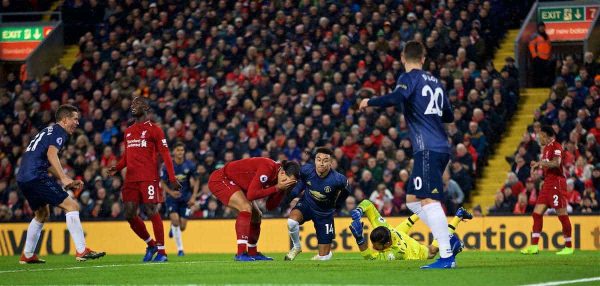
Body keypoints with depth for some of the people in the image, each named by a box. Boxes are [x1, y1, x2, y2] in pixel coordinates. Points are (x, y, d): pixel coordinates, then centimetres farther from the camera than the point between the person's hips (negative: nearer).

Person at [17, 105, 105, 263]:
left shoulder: (47, 131, 27)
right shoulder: (59, 132, -2)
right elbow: (51, 154, -21)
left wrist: (69, 182, 30)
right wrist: (64, 178, -30)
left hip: (22, 178, 10)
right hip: (37, 176, -10)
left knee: (42, 213, 28)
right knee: (71, 205, -10)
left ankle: (27, 255, 30)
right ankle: (81, 251, -17)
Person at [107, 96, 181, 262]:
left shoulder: (153, 129, 1)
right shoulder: (128, 131, 20)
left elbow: (165, 154, -3)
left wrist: (172, 178, -10)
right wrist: (117, 168, 6)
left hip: (149, 178, -6)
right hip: (131, 179, 6)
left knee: (151, 211, -11)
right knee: (130, 215, 0)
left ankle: (161, 251, -5)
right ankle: (150, 244, 18)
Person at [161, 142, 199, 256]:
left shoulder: (190, 165, -7)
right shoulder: (167, 166, -9)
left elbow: (196, 181, 3)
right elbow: (162, 183, -1)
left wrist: (193, 197, -6)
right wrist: (171, 192, -19)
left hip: (185, 198, 1)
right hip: (172, 197, -1)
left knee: (182, 227, -3)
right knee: (175, 220, -21)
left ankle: (173, 229, 37)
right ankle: (180, 248, -10)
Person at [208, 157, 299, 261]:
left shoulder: (276, 175, -3)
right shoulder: (268, 168, -30)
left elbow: (270, 206, 0)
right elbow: (251, 194, -32)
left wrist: (283, 190, -14)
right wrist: (277, 188, -29)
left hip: (235, 184, 10)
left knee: (256, 216, 11)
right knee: (246, 207, -26)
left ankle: (252, 253, 26)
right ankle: (241, 254, -29)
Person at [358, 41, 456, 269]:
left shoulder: (410, 78, -2)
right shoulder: (434, 82, 20)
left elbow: (396, 97, -23)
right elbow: (449, 117, 27)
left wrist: (370, 102, -7)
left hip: (427, 149, -8)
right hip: (441, 148, 8)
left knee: (428, 201, -12)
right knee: (412, 200, 14)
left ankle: (446, 256, -19)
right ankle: (449, 241, 7)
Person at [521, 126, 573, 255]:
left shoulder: (556, 147, -11)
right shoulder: (546, 148, 16)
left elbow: (556, 163, -28)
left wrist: (540, 163, -27)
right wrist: (538, 164, 7)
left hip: (557, 183, -9)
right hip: (547, 183, 9)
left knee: (562, 215, -4)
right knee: (537, 213, 3)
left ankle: (568, 247, 3)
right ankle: (534, 247, 4)